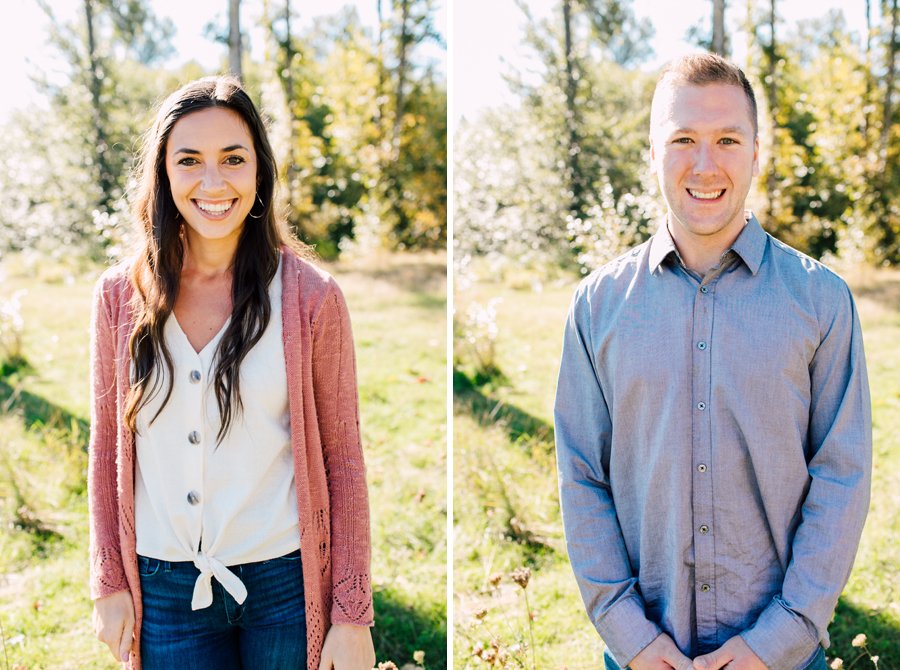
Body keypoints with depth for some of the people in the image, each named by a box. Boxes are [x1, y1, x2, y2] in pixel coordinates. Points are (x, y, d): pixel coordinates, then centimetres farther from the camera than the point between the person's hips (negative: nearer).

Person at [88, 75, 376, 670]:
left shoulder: (311, 297, -8)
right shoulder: (121, 296, -1)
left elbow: (343, 463, -6)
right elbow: (107, 449, 7)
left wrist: (353, 617, -6)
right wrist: (109, 582, 6)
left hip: (285, 583, -2)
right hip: (164, 589, 2)